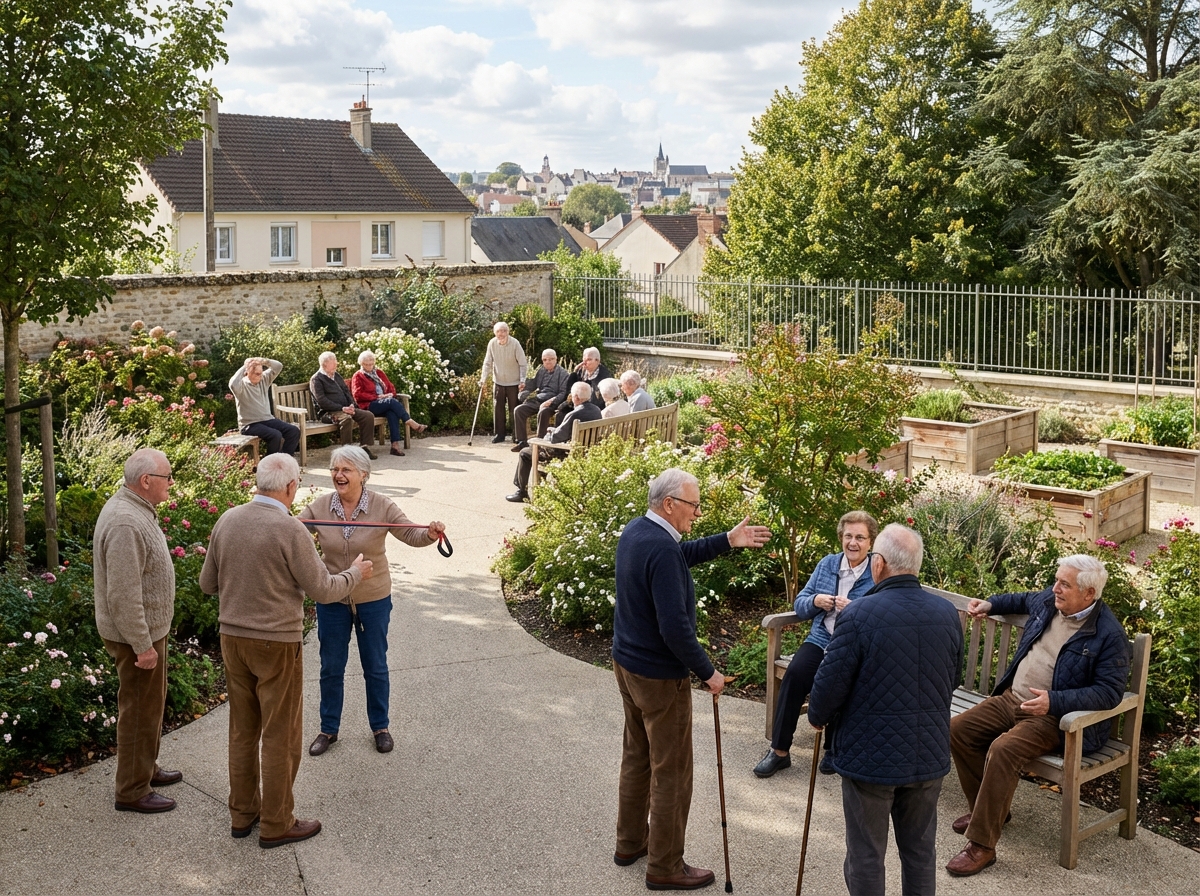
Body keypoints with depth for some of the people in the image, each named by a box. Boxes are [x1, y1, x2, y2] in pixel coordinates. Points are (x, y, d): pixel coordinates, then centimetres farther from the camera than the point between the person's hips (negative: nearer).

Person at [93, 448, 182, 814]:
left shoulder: (133, 509, 7)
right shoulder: (126, 524, -27)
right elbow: (123, 595, -28)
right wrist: (142, 645, -24)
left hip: (148, 628, 10)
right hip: (136, 633, -10)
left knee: (151, 702, 22)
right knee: (140, 708, 1)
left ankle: (146, 768, 38)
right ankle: (133, 791, 13)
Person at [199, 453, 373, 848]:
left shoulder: (226, 521, 0)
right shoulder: (289, 529, -18)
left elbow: (207, 583, 9)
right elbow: (322, 590, -12)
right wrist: (354, 573, 7)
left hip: (233, 637, 6)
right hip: (277, 643, -6)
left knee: (243, 730, 18)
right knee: (281, 735, 6)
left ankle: (242, 813, 28)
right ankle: (276, 824, 15)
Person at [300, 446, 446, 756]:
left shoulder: (381, 506, -14)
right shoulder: (319, 507, -9)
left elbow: (411, 534, -17)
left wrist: (430, 534, -39)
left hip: (373, 600, -1)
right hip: (331, 600, 1)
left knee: (375, 667, 13)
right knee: (331, 668, 13)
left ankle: (380, 727, 32)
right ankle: (328, 729, 30)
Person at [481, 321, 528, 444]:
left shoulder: (515, 344, -15)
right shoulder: (492, 344, -7)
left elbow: (523, 364, -10)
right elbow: (487, 363, 1)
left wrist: (522, 381, -18)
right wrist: (483, 379, -8)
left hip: (513, 382, -3)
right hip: (498, 382, 3)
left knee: (515, 410, 1)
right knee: (497, 409, 5)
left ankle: (517, 436, 9)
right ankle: (499, 434, 17)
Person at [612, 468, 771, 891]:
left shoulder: (635, 531, 1)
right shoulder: (661, 551, -28)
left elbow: (684, 552, 19)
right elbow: (675, 627, -29)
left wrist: (728, 540, 11)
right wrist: (708, 673, -18)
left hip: (626, 663, 10)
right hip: (660, 676, -10)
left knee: (637, 755, 23)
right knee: (671, 773, 4)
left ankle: (630, 843, 37)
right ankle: (665, 867, 15)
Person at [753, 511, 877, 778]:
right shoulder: (827, 564, 12)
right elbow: (799, 605, 15)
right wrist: (815, 601, -7)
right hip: (820, 640, 4)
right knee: (795, 673, -26)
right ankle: (779, 750, -18)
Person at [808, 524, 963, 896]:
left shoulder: (858, 614, -20)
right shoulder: (947, 613, -3)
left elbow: (831, 683, -15)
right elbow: (953, 679, 10)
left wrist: (817, 716, 5)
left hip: (870, 756, -4)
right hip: (929, 754, 5)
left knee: (866, 855, 10)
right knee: (921, 851, 18)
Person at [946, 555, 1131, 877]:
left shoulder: (1109, 634, -17)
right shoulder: (1048, 601, 5)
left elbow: (1110, 692, -21)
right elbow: (1025, 599, 32)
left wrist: (1054, 701, -30)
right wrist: (991, 604, 25)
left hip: (1055, 716, -8)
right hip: (1011, 698, 8)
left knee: (1003, 749, -31)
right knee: (958, 728, -6)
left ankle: (981, 845, -23)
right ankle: (986, 809, 13)